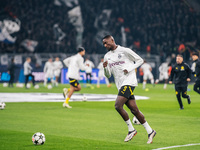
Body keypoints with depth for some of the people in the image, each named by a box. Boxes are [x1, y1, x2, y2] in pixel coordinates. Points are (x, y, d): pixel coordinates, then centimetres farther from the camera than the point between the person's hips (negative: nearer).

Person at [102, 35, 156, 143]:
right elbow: (108, 75, 15)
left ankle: (131, 129, -7)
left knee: (118, 105, -20)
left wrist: (129, 68, -10)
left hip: (129, 82, -6)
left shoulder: (124, 51, -3)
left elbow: (140, 60, 3)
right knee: (134, 110, 1)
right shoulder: (107, 56, 15)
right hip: (121, 85, 6)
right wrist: (105, 67, -5)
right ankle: (150, 131, 9)